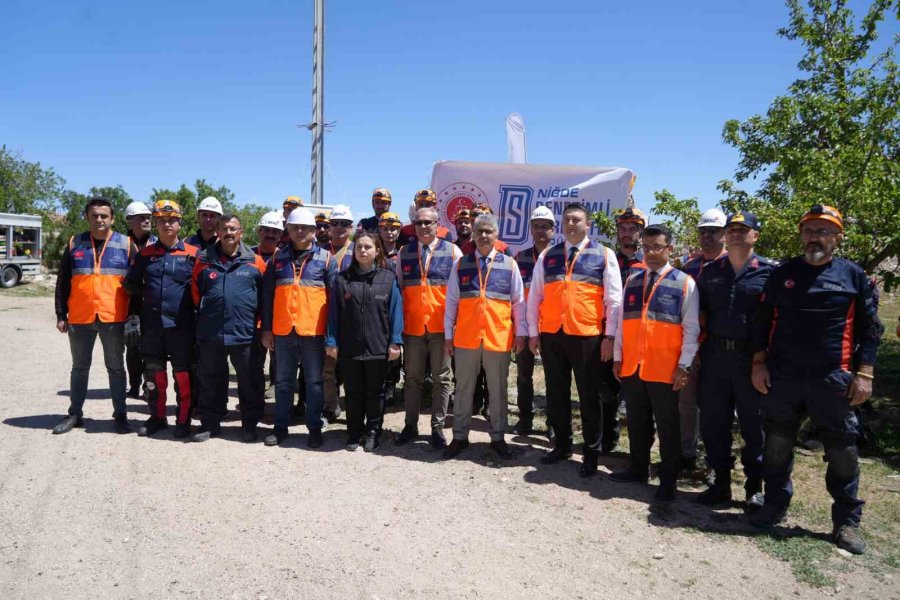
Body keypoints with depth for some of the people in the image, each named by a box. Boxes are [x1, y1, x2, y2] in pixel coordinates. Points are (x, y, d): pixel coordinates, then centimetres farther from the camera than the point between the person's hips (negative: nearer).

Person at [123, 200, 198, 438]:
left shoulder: (192, 254, 0)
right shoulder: (145, 254, 10)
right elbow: (131, 283, 18)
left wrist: (190, 306, -4)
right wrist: (145, 298, 7)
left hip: (181, 324, -3)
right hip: (151, 324, 4)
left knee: (182, 373, 2)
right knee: (153, 372, 11)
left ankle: (183, 420, 12)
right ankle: (157, 417, 25)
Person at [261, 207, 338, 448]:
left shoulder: (325, 258, 2)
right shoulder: (278, 258, 9)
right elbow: (267, 295, 10)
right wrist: (266, 328, 6)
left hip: (313, 330, -2)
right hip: (283, 330, 3)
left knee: (314, 382, 6)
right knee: (283, 381, 11)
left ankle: (315, 428, 17)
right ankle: (280, 427, 22)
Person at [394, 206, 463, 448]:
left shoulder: (452, 251, 0)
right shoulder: (404, 253, 8)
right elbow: (398, 288, 11)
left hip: (441, 326, -2)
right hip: (412, 326, 2)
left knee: (442, 379, 5)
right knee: (412, 378, 10)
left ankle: (438, 427, 15)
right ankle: (410, 426, 20)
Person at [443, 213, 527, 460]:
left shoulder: (509, 264, 3)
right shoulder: (460, 264, 5)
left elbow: (519, 302, 5)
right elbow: (452, 301, 6)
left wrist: (520, 333, 1)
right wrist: (448, 335, 4)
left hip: (499, 337, 0)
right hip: (466, 337, 1)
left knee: (498, 390, 9)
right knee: (463, 389, 9)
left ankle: (498, 438, 21)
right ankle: (460, 437, 20)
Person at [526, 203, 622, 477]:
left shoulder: (604, 255, 1)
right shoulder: (547, 256, 9)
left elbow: (614, 299, -1)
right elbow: (534, 296, 10)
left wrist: (609, 336, -6)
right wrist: (533, 332, 6)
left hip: (587, 336, -3)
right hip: (551, 334, 3)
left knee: (589, 396, 5)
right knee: (556, 393, 13)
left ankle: (591, 453, 18)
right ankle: (561, 445, 28)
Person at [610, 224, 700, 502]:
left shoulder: (684, 283, -3)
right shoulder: (632, 281, 10)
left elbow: (691, 328, -5)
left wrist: (684, 365, -10)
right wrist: (618, 357, 10)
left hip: (665, 368, -4)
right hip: (631, 365, 5)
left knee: (667, 425, 6)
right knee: (637, 422, 15)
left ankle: (668, 480, 18)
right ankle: (639, 468, 30)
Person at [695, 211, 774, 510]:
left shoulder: (769, 271, -1)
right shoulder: (710, 271, 10)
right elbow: (700, 310, 16)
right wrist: (700, 346, 7)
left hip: (751, 357, -3)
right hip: (715, 355, 4)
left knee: (754, 424, 6)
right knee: (713, 421, 8)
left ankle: (755, 487, 20)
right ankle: (720, 482, 22)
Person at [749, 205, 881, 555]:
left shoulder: (853, 275, 3)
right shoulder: (783, 274, 7)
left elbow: (869, 329, 4)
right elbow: (762, 321, 10)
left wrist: (864, 373, -3)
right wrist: (759, 362, 1)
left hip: (833, 380, -1)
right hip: (782, 376, 2)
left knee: (843, 452, 5)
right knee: (776, 446, 10)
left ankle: (846, 522, 20)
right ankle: (775, 506, 26)